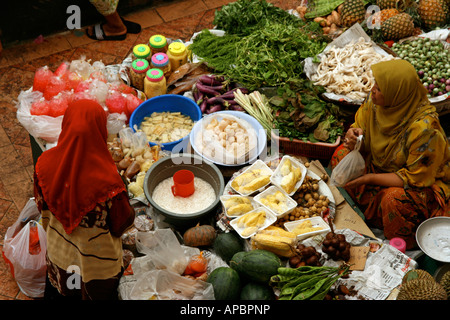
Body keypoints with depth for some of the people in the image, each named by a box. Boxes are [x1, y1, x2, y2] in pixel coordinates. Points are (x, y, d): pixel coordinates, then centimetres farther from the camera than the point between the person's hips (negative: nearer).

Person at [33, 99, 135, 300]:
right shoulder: (107, 181, -37)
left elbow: (42, 206, -5)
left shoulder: (45, 164, -23)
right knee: (99, 293, 26)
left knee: (58, 292, 30)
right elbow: (123, 222, -19)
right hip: (98, 263, -3)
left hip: (58, 254, 4)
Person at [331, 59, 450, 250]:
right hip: (382, 165, 7)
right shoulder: (375, 101, -17)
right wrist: (353, 136, -22)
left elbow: (415, 178, -28)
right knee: (342, 155, -12)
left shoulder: (424, 128, -35)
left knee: (395, 199, -37)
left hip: (426, 184, -7)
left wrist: (370, 178, -27)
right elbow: (359, 126, 3)